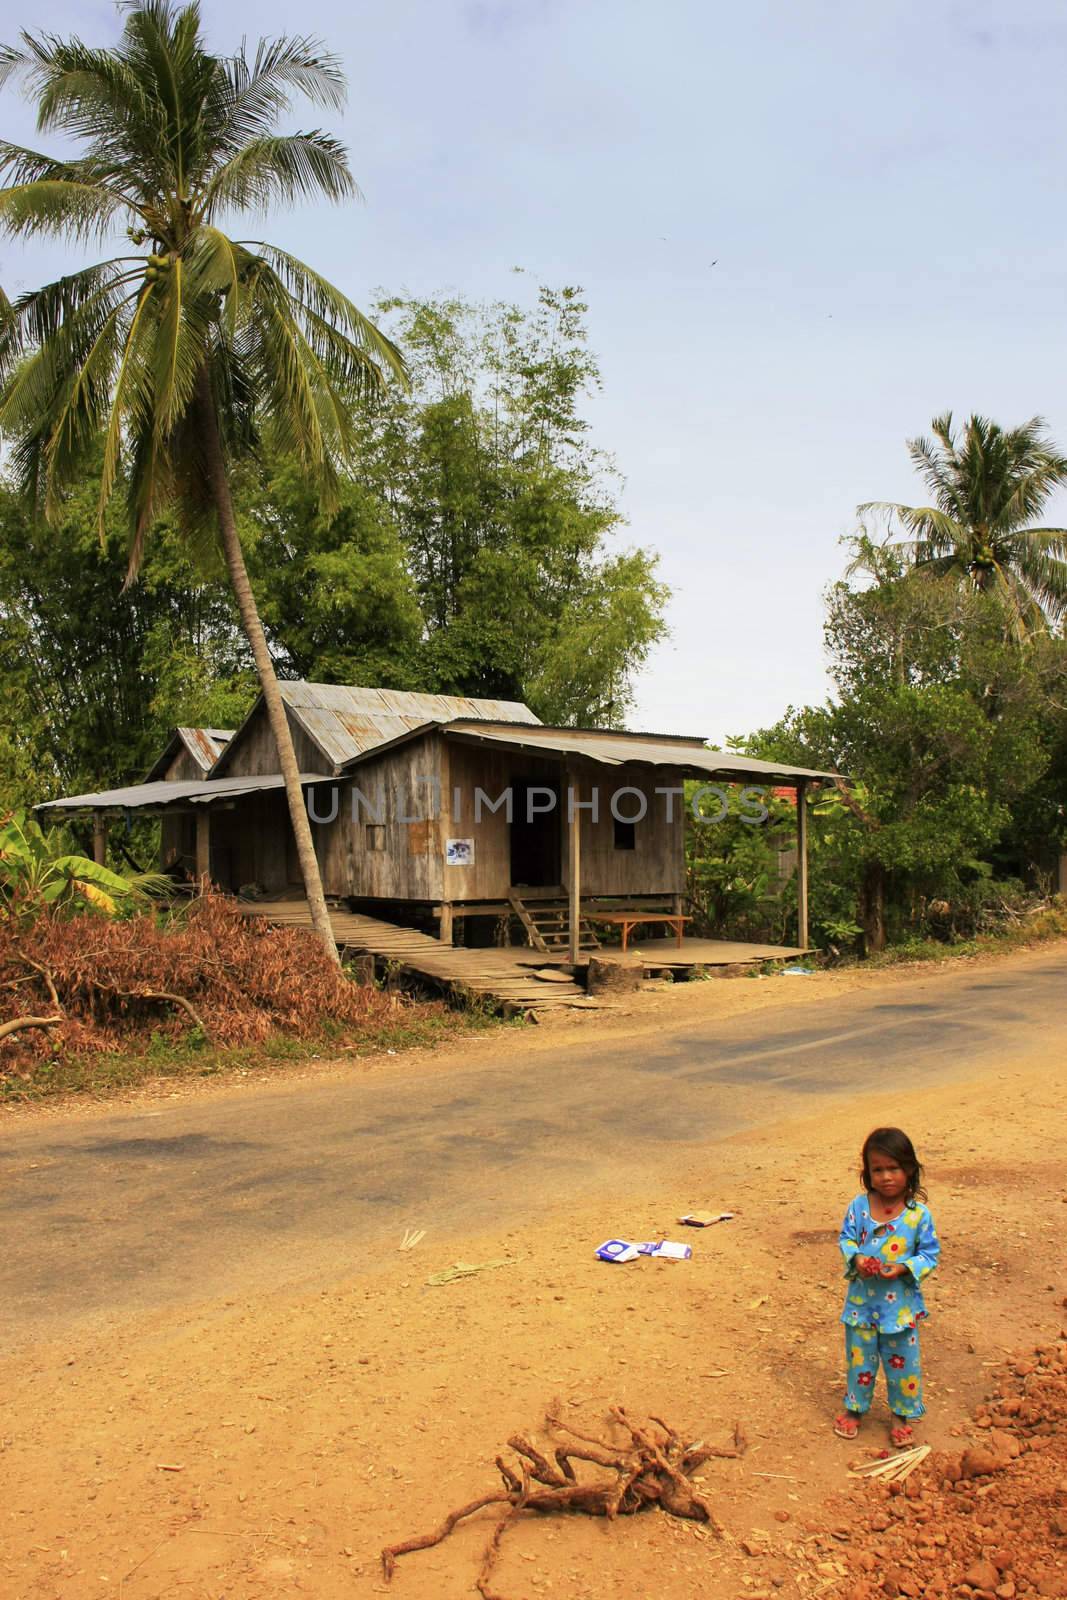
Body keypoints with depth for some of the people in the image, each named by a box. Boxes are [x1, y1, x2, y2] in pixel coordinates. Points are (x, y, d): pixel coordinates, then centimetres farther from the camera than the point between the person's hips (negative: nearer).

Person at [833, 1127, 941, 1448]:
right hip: (862, 1299, 2)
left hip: (901, 1303, -1)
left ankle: (901, 1415, 34)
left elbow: (930, 1253, -6)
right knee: (859, 1358, 16)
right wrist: (856, 1258, -18)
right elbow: (846, 1238, 1)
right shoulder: (859, 1206, -8)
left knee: (902, 1361, 12)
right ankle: (854, 1408, 36)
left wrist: (905, 1267, -21)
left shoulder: (918, 1213, -13)